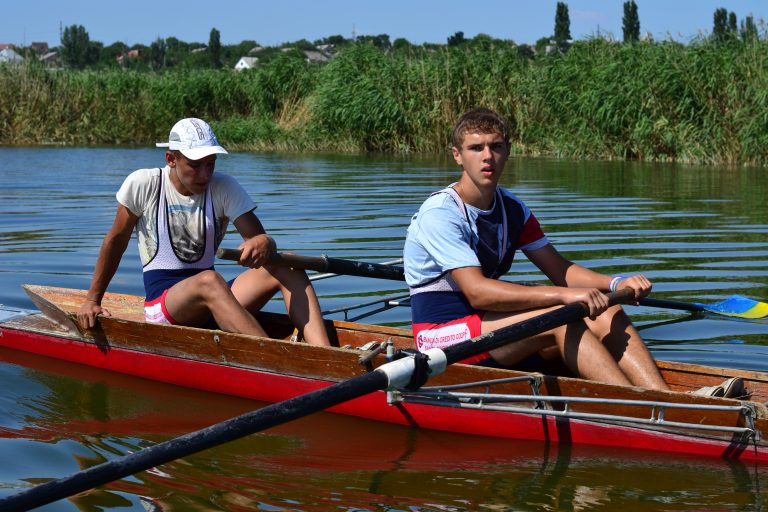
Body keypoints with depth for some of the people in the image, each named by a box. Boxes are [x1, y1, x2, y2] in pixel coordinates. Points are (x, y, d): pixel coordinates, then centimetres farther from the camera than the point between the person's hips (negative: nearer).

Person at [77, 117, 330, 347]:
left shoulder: (225, 188, 2)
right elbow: (116, 240, 7)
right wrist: (92, 300, 8)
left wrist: (264, 244, -34)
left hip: (212, 303, 4)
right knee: (209, 281, -39)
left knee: (287, 267, -21)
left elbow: (259, 237, -8)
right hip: (161, 301, -4)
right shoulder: (143, 185, -3)